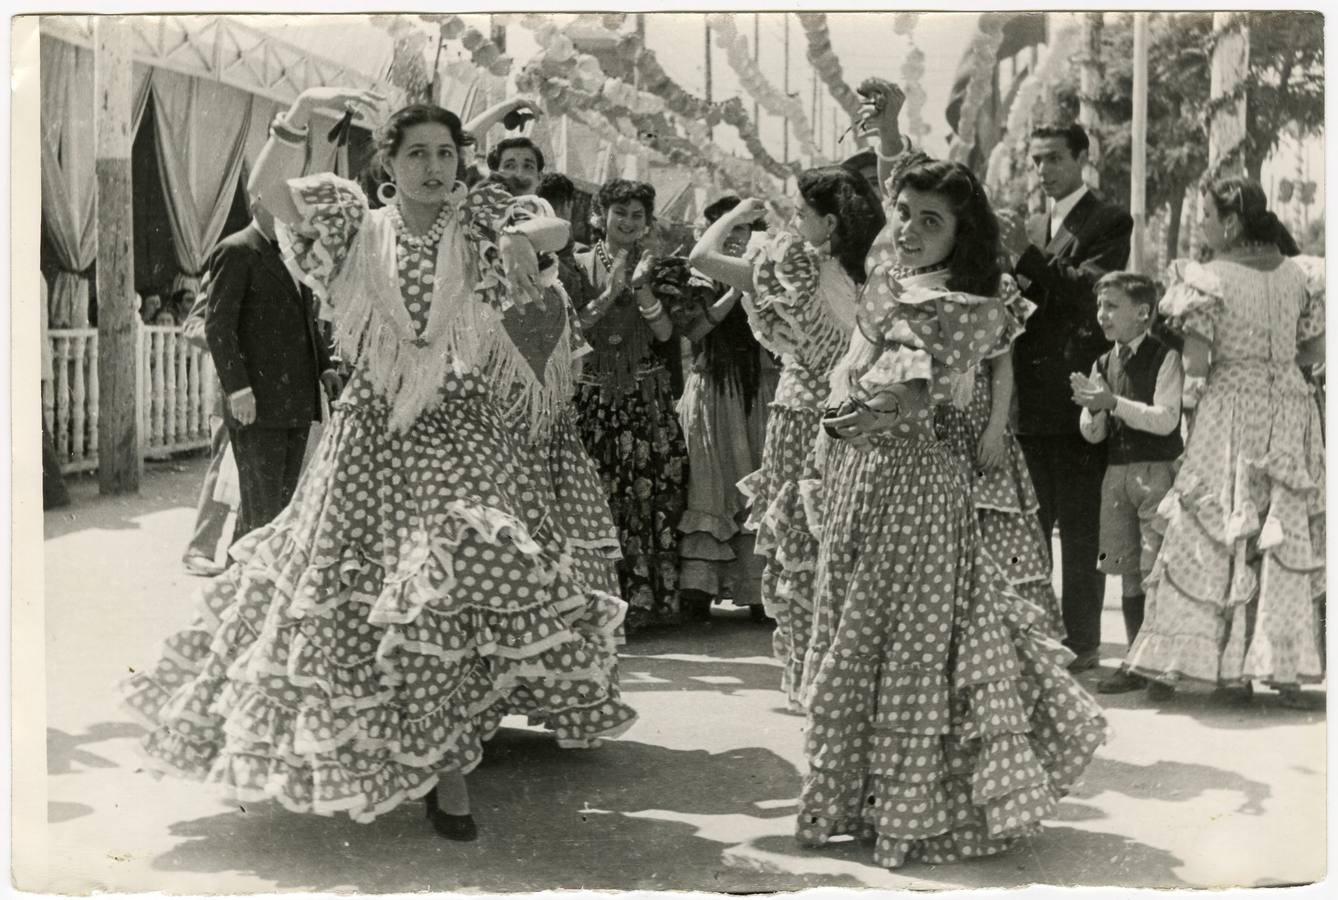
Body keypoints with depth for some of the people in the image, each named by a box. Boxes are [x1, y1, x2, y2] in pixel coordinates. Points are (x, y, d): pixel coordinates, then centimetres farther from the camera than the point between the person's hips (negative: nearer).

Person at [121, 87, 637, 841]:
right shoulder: (357, 227, 2)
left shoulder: (479, 223, 3)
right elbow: (268, 189, -11)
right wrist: (303, 112, -27)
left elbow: (557, 228, -11)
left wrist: (520, 236, -34)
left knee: (454, 588, -7)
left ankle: (446, 764, 4)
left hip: (465, 432, 0)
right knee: (351, 581, 6)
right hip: (374, 433, 1)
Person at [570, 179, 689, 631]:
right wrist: (610, 292, -12)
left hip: (648, 396, 1)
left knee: (652, 494, -3)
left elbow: (666, 331, -2)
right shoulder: (581, 265, 5)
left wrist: (641, 288, -14)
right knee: (601, 498, -4)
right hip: (594, 397, -1)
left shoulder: (653, 265, 9)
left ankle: (649, 598, 4)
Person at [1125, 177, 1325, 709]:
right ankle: (1287, 668, 7)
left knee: (1218, 535, 5)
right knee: (1289, 538, 7)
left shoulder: (1209, 279, -11)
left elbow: (1197, 363, -15)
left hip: (1231, 413, -4)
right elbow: (1315, 351, 10)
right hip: (1290, 411, 4)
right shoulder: (1296, 277, 5)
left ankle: (1231, 668, 5)